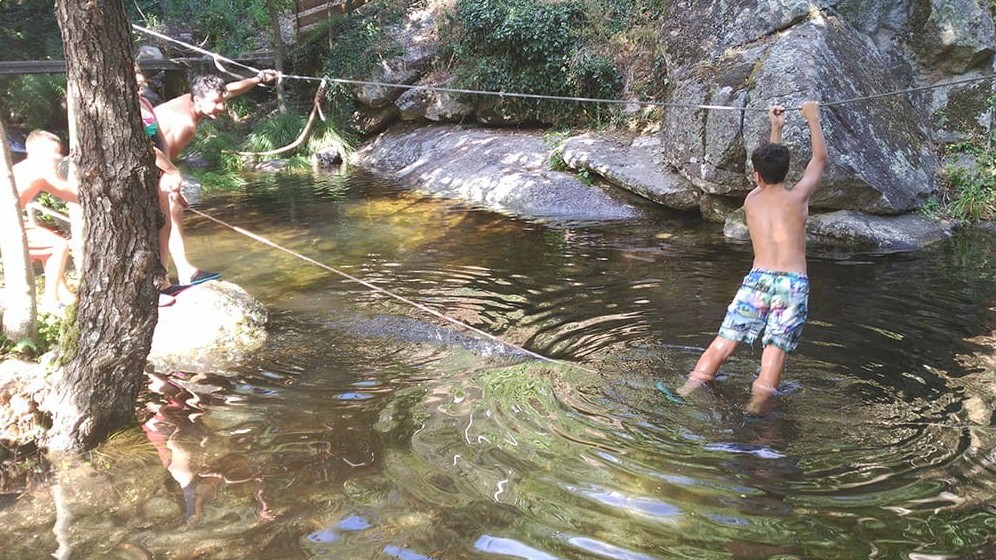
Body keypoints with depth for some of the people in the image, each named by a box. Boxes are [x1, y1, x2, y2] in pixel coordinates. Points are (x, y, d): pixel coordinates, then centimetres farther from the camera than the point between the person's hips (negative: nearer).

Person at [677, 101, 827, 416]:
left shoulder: (751, 199, 13)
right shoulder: (797, 197, 4)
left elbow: (769, 179, 34)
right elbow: (820, 158, 19)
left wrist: (776, 129, 44)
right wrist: (812, 116, 30)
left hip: (758, 279, 2)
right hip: (793, 282, -2)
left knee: (726, 339, 3)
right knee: (776, 347, -3)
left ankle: (693, 385, -2)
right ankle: (760, 399, -15)